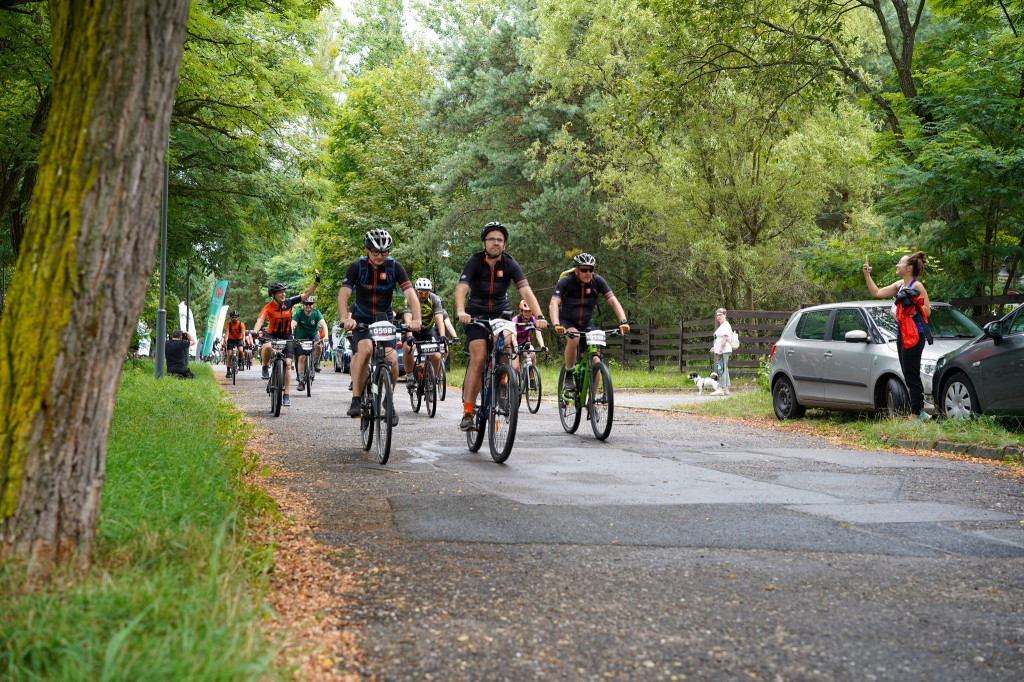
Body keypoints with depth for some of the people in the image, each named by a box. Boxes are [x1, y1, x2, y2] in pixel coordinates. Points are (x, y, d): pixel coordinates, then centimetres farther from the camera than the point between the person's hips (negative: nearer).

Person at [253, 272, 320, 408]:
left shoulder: (289, 303, -7)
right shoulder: (268, 307, -15)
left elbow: (306, 294, -5)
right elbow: (260, 320, -28)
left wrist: (316, 283, -16)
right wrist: (255, 332, -47)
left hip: (286, 335, 2)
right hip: (272, 334, -2)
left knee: (288, 363, -11)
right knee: (267, 347, -38)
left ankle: (287, 395, -8)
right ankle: (265, 368, -8)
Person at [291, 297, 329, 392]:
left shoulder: (316, 313, -16)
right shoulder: (298, 313, -17)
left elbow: (323, 324, -28)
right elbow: (292, 325, -28)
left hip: (313, 335, 0)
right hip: (301, 337, 0)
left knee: (318, 346, -32)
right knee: (302, 357, -11)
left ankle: (316, 362, -2)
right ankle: (301, 381, -2)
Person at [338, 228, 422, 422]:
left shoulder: (395, 267, -12)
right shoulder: (357, 266, -15)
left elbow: (410, 294, -20)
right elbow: (343, 294, -25)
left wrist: (416, 320, -38)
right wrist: (345, 319, -44)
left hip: (385, 318, 1)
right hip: (361, 318, -1)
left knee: (392, 360, -16)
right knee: (365, 348, -30)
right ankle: (356, 400, -24)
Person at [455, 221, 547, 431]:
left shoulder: (509, 264, -10)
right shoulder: (475, 262, -14)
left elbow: (526, 291, -21)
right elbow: (461, 288, -27)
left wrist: (539, 316, -36)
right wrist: (461, 312, -46)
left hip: (501, 313, 3)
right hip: (477, 315, -3)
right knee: (478, 358, -19)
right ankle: (467, 413, -19)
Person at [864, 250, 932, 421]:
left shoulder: (917, 286, -8)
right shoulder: (899, 285, 16)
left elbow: (927, 311, -11)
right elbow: (877, 293, 18)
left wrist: (912, 302, -21)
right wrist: (867, 276, 15)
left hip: (915, 335, -9)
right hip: (902, 334, 9)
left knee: (912, 376, -8)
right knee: (909, 376, 11)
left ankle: (915, 414, -5)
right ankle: (920, 412, 17)